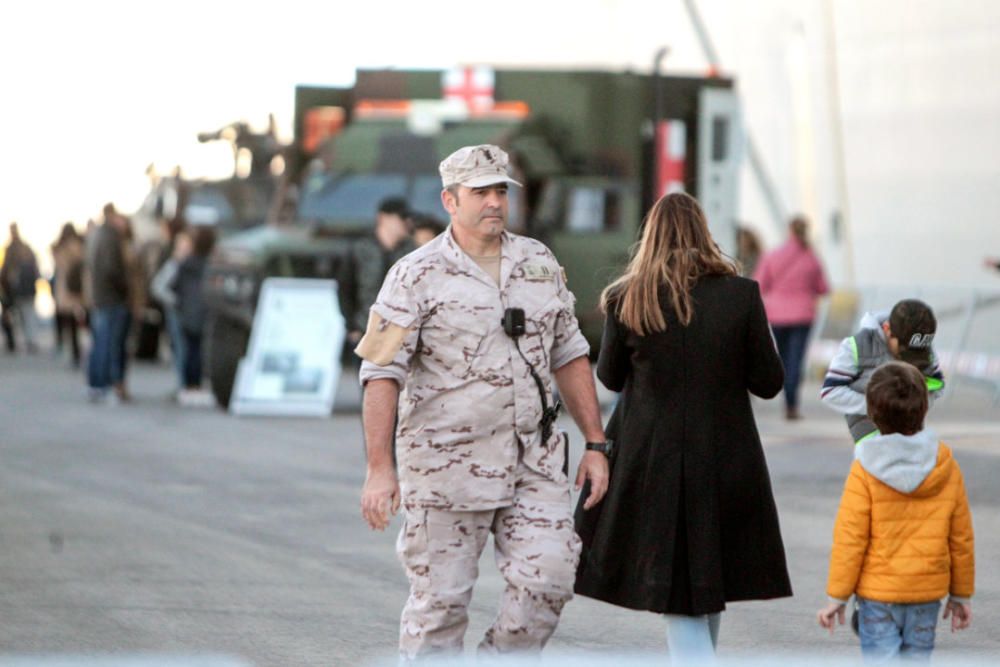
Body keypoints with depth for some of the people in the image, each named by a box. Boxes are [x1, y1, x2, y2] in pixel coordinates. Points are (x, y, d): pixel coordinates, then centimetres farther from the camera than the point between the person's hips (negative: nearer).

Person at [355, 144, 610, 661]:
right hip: (446, 465, -4)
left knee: (547, 579, -7)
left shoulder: (539, 263, 10)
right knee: (440, 599, 1)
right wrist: (379, 468, -17)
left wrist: (595, 444, 11)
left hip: (534, 460, 4)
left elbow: (568, 355, 16)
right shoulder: (417, 275, -6)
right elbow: (381, 373, -9)